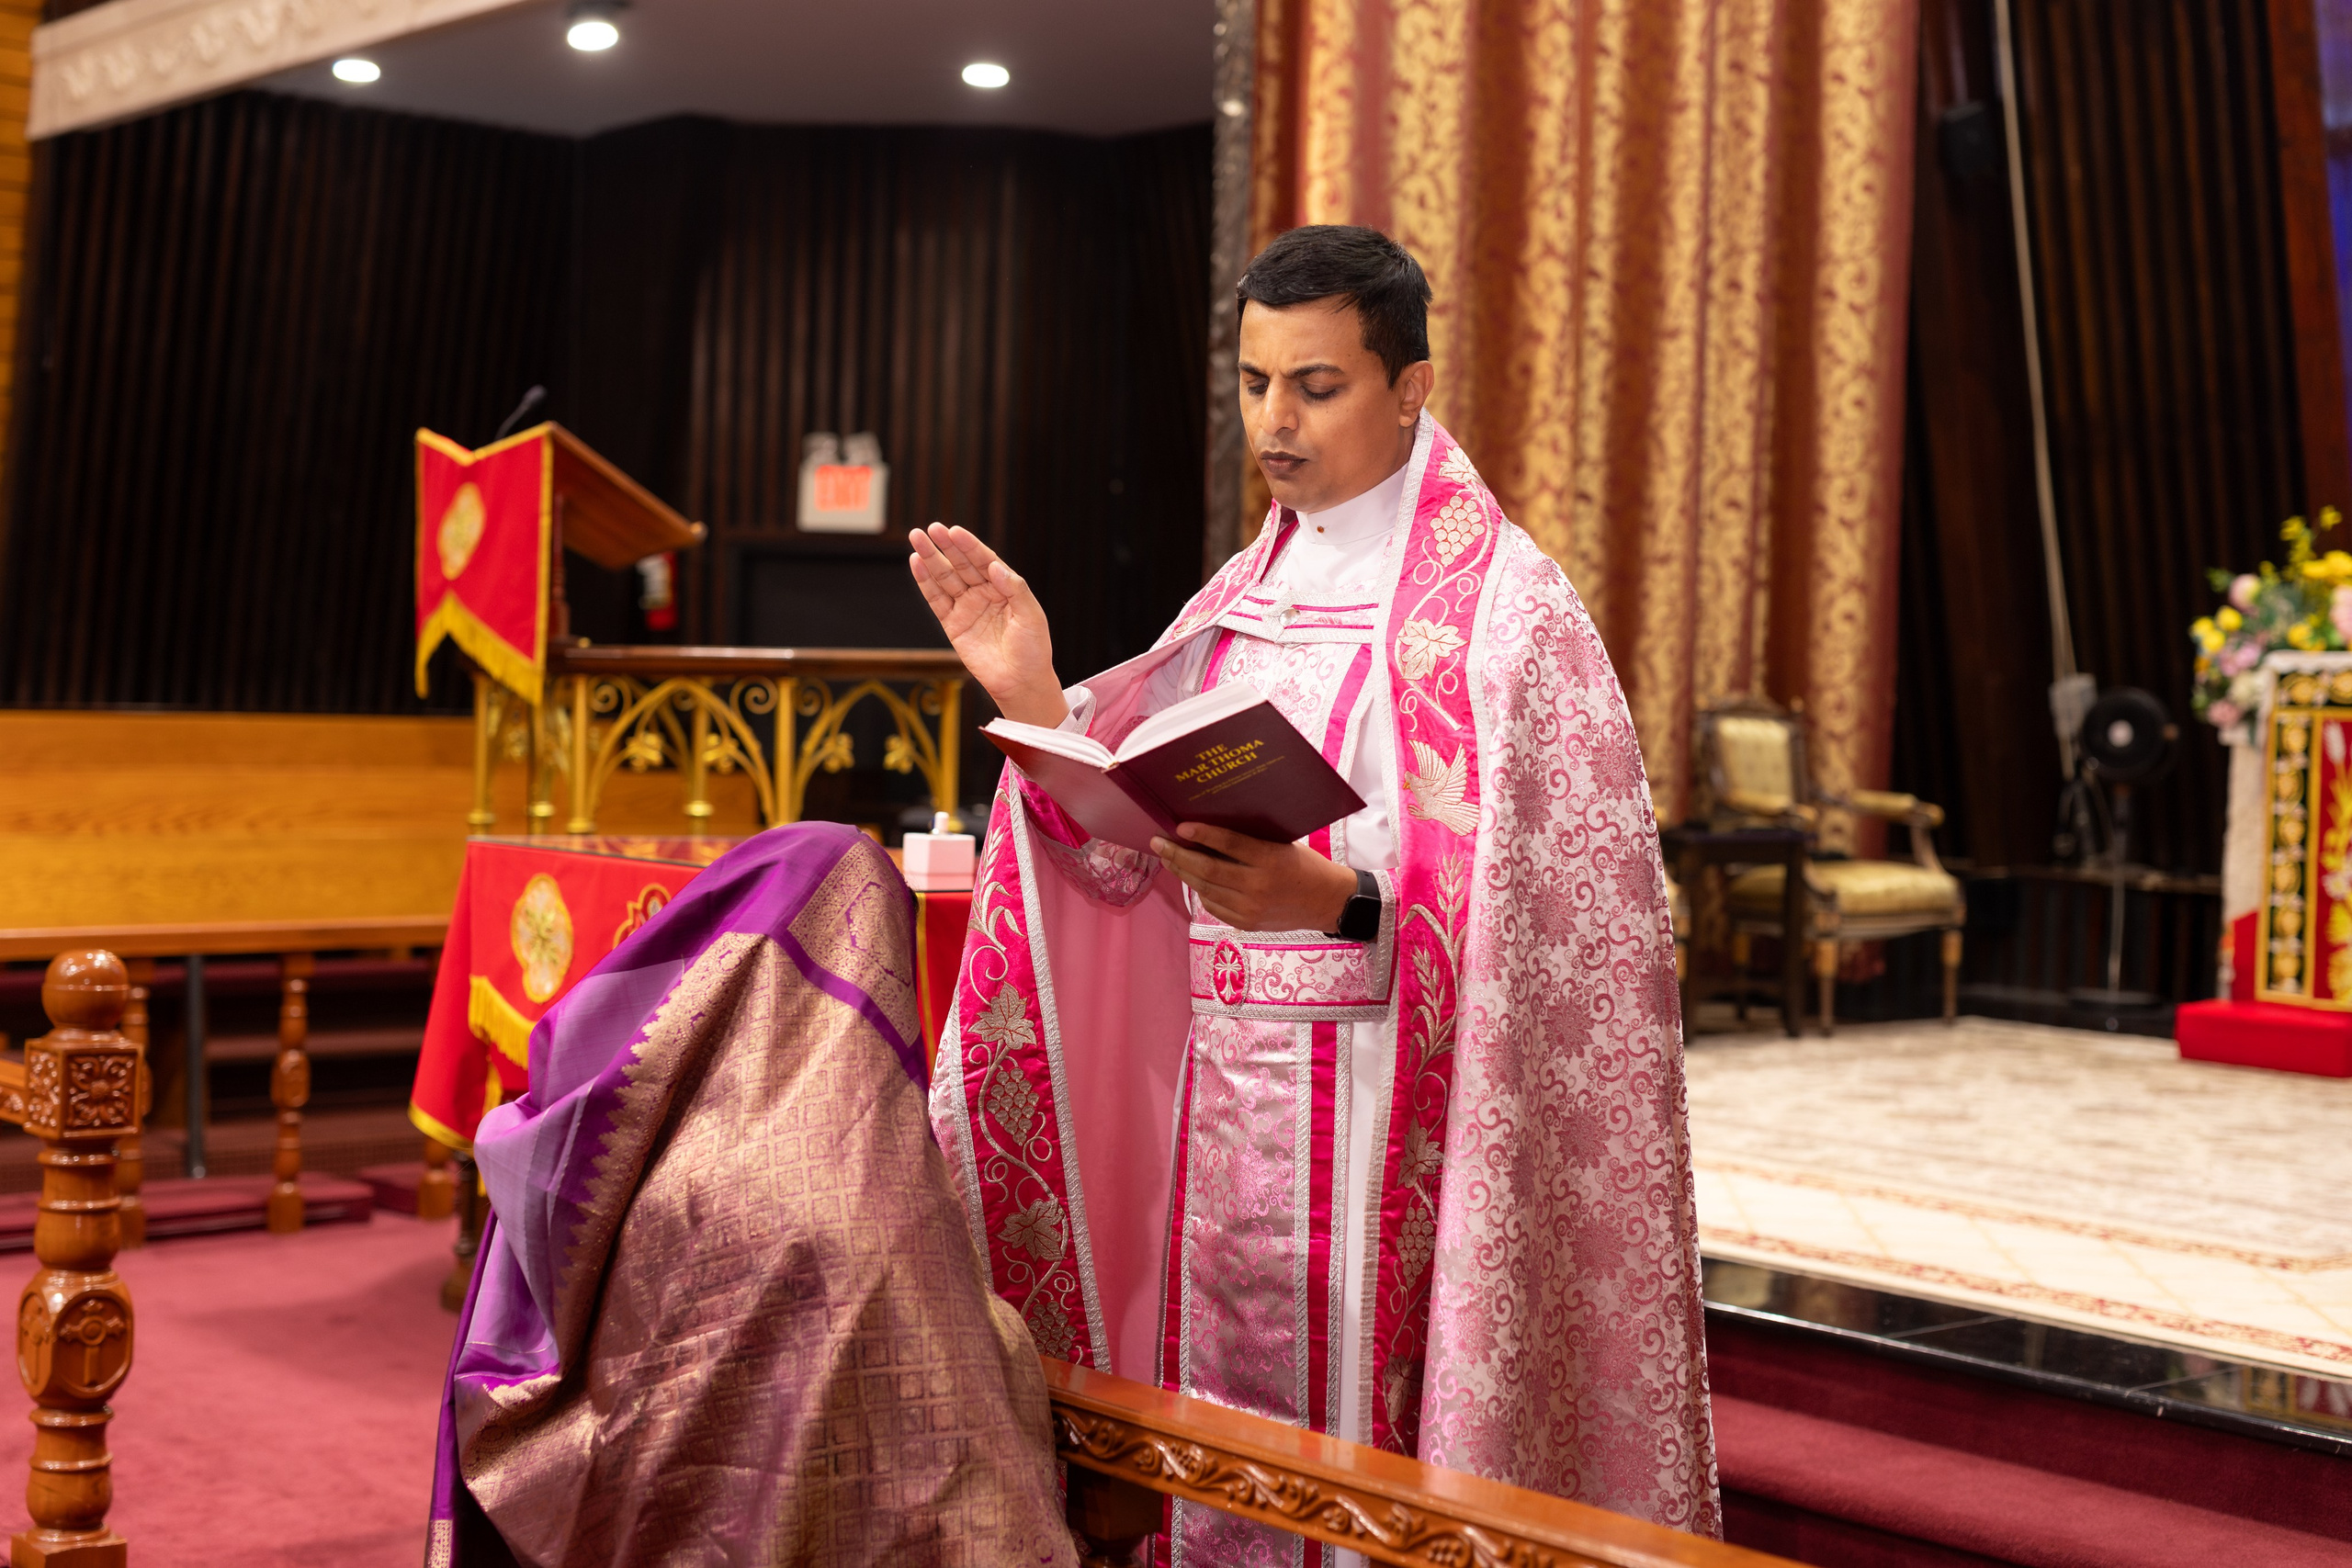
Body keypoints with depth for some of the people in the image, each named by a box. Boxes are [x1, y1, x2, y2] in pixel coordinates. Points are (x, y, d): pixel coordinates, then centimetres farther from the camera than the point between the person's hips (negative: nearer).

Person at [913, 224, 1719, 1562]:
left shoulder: (1499, 600, -8)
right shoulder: (1245, 597, 13)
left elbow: (1533, 903, -15)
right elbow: (1134, 838, 10)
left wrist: (1330, 898, -29)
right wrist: (1032, 695, -3)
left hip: (1384, 1117, -6)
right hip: (1224, 1100, 6)